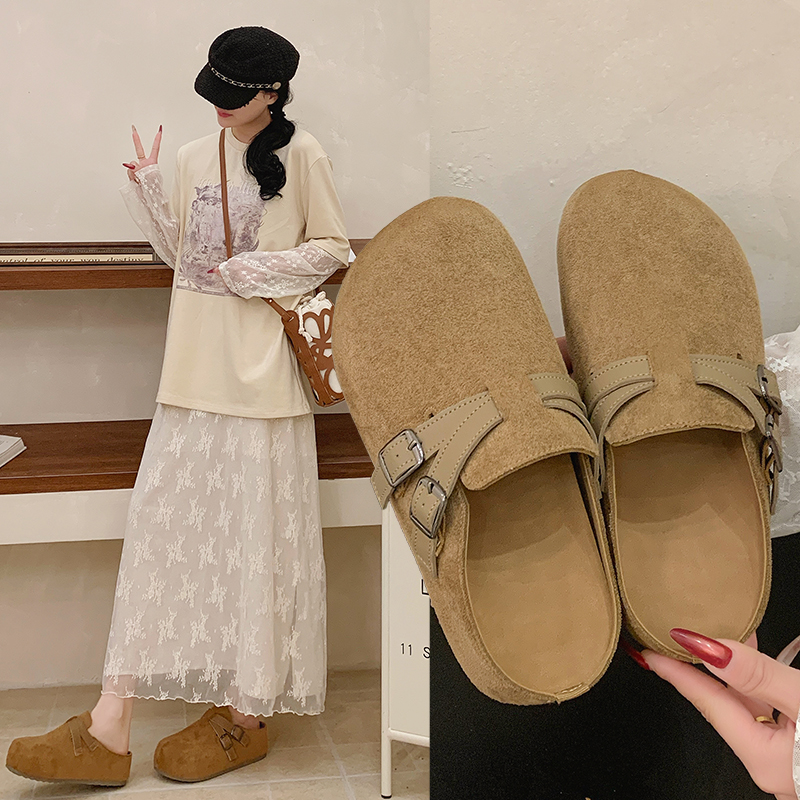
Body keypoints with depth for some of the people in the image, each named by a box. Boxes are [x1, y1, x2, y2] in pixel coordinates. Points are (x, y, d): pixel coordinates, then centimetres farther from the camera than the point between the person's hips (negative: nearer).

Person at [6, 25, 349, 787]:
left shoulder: (300, 154, -1)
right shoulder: (193, 158, 13)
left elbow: (333, 249, 1)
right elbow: (178, 252, 18)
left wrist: (257, 271, -10)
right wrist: (148, 189, 4)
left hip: (262, 373, -4)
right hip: (194, 372, 5)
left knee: (258, 532, 1)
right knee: (160, 525, -1)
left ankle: (245, 715, 13)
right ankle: (111, 726, -1)